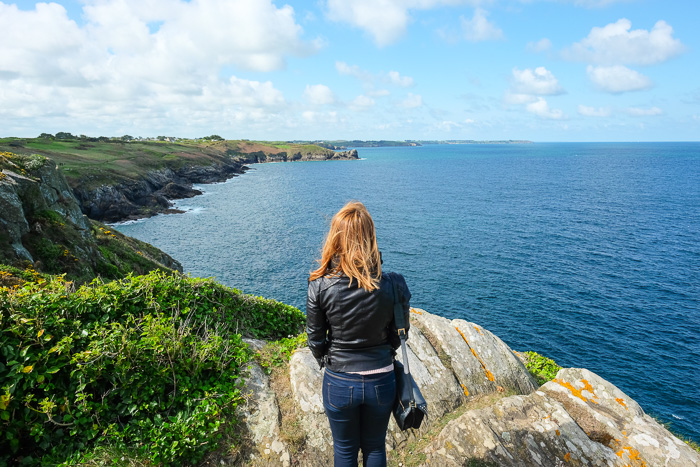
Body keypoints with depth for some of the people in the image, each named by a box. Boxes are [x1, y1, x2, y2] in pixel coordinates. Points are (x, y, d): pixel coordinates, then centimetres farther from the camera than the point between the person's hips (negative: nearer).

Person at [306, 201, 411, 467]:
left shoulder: (320, 287, -20)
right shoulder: (394, 285, -18)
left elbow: (316, 340, -8)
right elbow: (398, 336, -3)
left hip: (339, 382, -1)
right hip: (381, 382, 1)